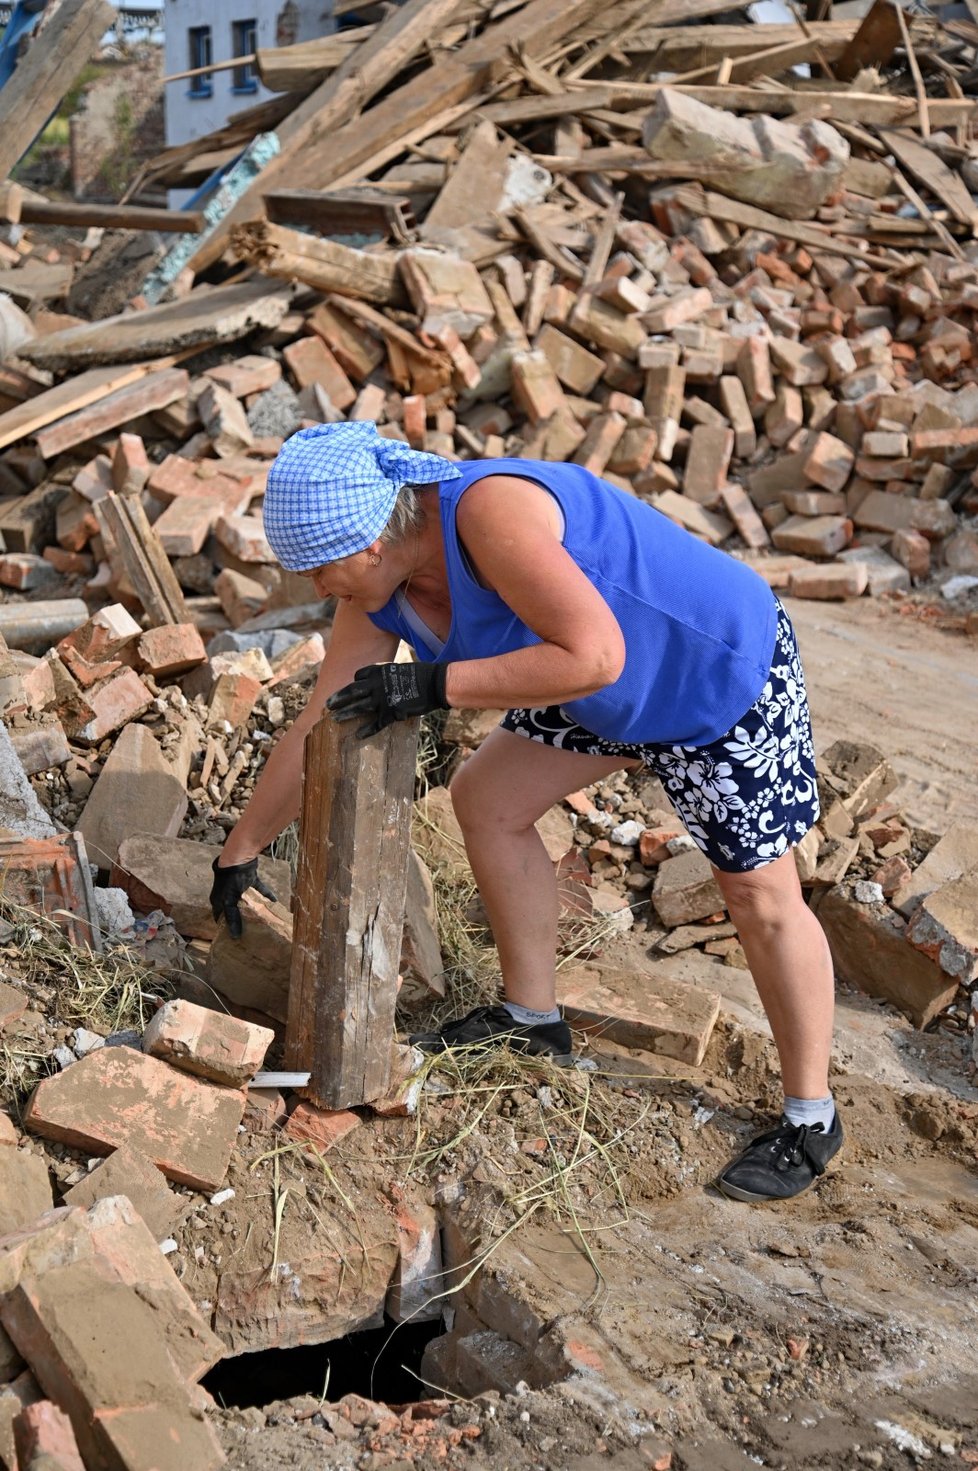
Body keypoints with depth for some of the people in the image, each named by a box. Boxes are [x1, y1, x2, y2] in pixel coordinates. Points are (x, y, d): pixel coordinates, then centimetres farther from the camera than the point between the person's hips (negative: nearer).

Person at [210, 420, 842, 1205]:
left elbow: (594, 656, -40)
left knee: (762, 897, -1)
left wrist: (436, 684, -37)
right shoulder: (379, 596, -7)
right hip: (616, 695, 8)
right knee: (486, 802, 9)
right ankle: (533, 1018, 26)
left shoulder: (487, 511, -34)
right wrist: (239, 852, 9)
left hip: (726, 672, -8)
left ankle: (811, 1120, 17)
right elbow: (316, 731, 2)